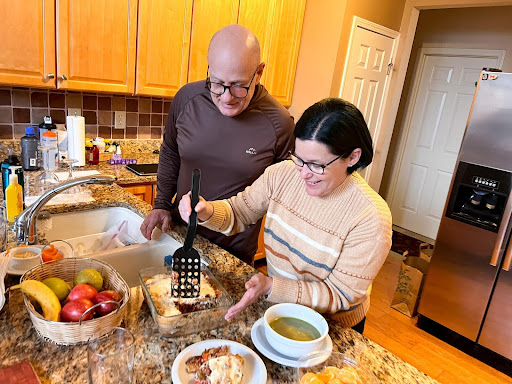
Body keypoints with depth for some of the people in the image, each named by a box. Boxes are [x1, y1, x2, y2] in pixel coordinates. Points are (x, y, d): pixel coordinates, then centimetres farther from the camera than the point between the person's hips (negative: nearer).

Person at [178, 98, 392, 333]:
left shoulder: (371, 219, -29)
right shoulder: (283, 173, -18)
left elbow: (341, 296, -24)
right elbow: (239, 212, -7)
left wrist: (271, 287, -36)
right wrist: (207, 212, -31)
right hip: (277, 303, 6)